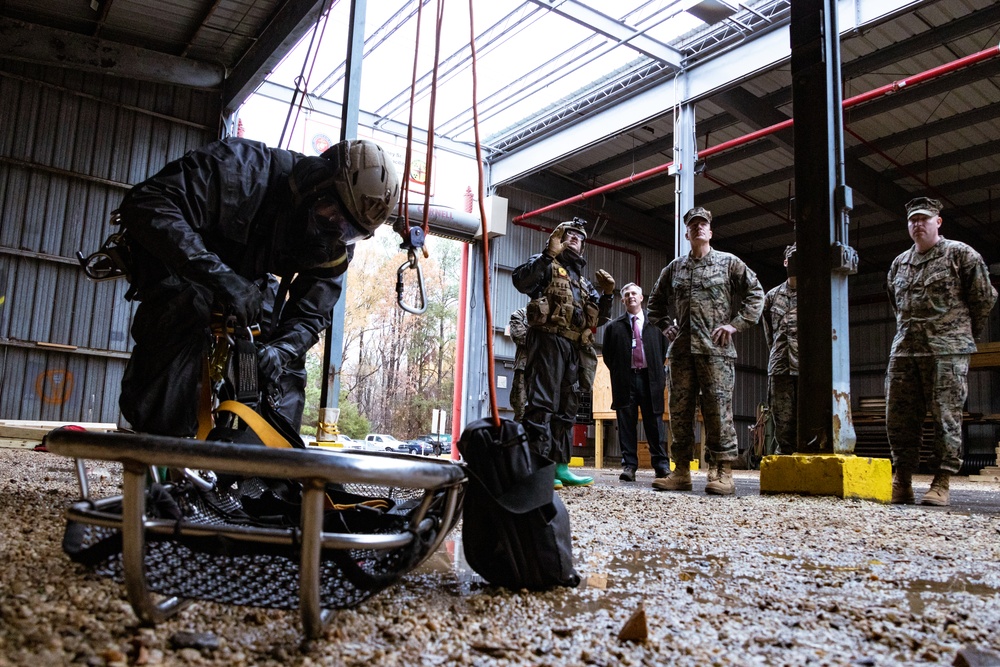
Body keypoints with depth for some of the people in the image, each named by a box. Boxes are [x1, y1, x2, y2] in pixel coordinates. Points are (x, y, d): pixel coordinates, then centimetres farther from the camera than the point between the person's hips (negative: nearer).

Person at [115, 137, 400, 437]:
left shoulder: (336, 244, -16)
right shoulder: (241, 167, -35)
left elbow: (310, 314, -13)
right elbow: (144, 203, -42)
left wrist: (281, 350, -37)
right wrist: (216, 274, -54)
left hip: (245, 281, 5)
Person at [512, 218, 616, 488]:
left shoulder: (582, 281, 30)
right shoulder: (546, 265, 9)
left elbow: (600, 318, 27)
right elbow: (521, 281, -14)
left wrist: (607, 294, 9)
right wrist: (548, 255, -18)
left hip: (573, 347, 8)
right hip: (548, 339, -8)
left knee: (567, 406, 7)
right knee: (542, 402, -14)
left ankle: (560, 466, 11)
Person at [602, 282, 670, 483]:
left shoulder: (655, 324, 9)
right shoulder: (614, 326, 9)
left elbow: (664, 350, 12)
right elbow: (608, 355, 12)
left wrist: (659, 373, 6)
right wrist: (618, 373, 7)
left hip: (650, 379, 0)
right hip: (625, 380, 0)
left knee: (654, 423, 1)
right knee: (626, 425, 0)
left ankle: (661, 465, 5)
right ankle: (629, 465, 3)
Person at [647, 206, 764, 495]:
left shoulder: (728, 262, 8)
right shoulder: (674, 268, 18)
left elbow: (755, 293, 5)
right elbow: (656, 301, 28)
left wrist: (736, 324, -4)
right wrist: (665, 326, 13)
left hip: (715, 349, -4)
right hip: (681, 350, 4)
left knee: (718, 409, -8)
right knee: (679, 410, 3)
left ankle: (722, 473, -4)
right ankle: (681, 471, 9)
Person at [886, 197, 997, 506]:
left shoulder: (960, 254, 3)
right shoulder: (899, 264, 17)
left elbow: (985, 297, 6)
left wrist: (964, 333, 12)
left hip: (947, 350, -5)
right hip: (903, 350, 5)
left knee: (946, 416, -5)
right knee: (899, 417, 2)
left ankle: (942, 482, 1)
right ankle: (901, 481, 10)